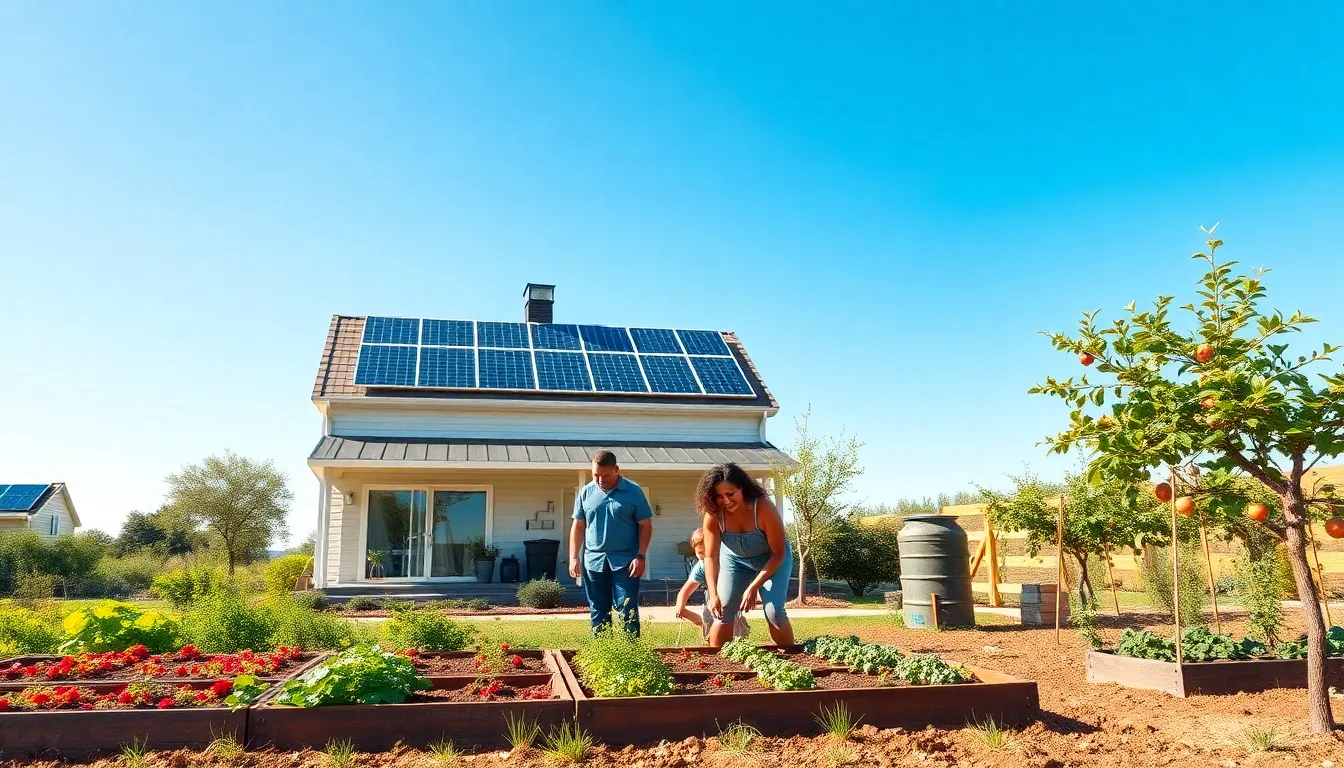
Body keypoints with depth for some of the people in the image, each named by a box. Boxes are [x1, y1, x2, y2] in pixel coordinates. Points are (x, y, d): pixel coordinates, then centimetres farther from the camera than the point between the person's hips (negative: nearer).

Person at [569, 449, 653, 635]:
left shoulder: (633, 492, -3)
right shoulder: (586, 492, 6)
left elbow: (646, 525, -1)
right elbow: (578, 526, 11)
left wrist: (640, 556, -10)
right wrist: (574, 558, 6)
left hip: (625, 562, -3)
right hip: (593, 562, 3)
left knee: (628, 611, -3)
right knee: (598, 612, 10)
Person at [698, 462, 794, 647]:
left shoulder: (764, 508, -35)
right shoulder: (713, 514, -27)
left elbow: (778, 554, -28)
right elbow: (711, 556, -26)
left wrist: (753, 587, -33)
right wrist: (713, 595, -39)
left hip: (772, 559, -2)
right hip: (735, 560, 3)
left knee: (774, 612, -16)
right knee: (723, 611, -7)